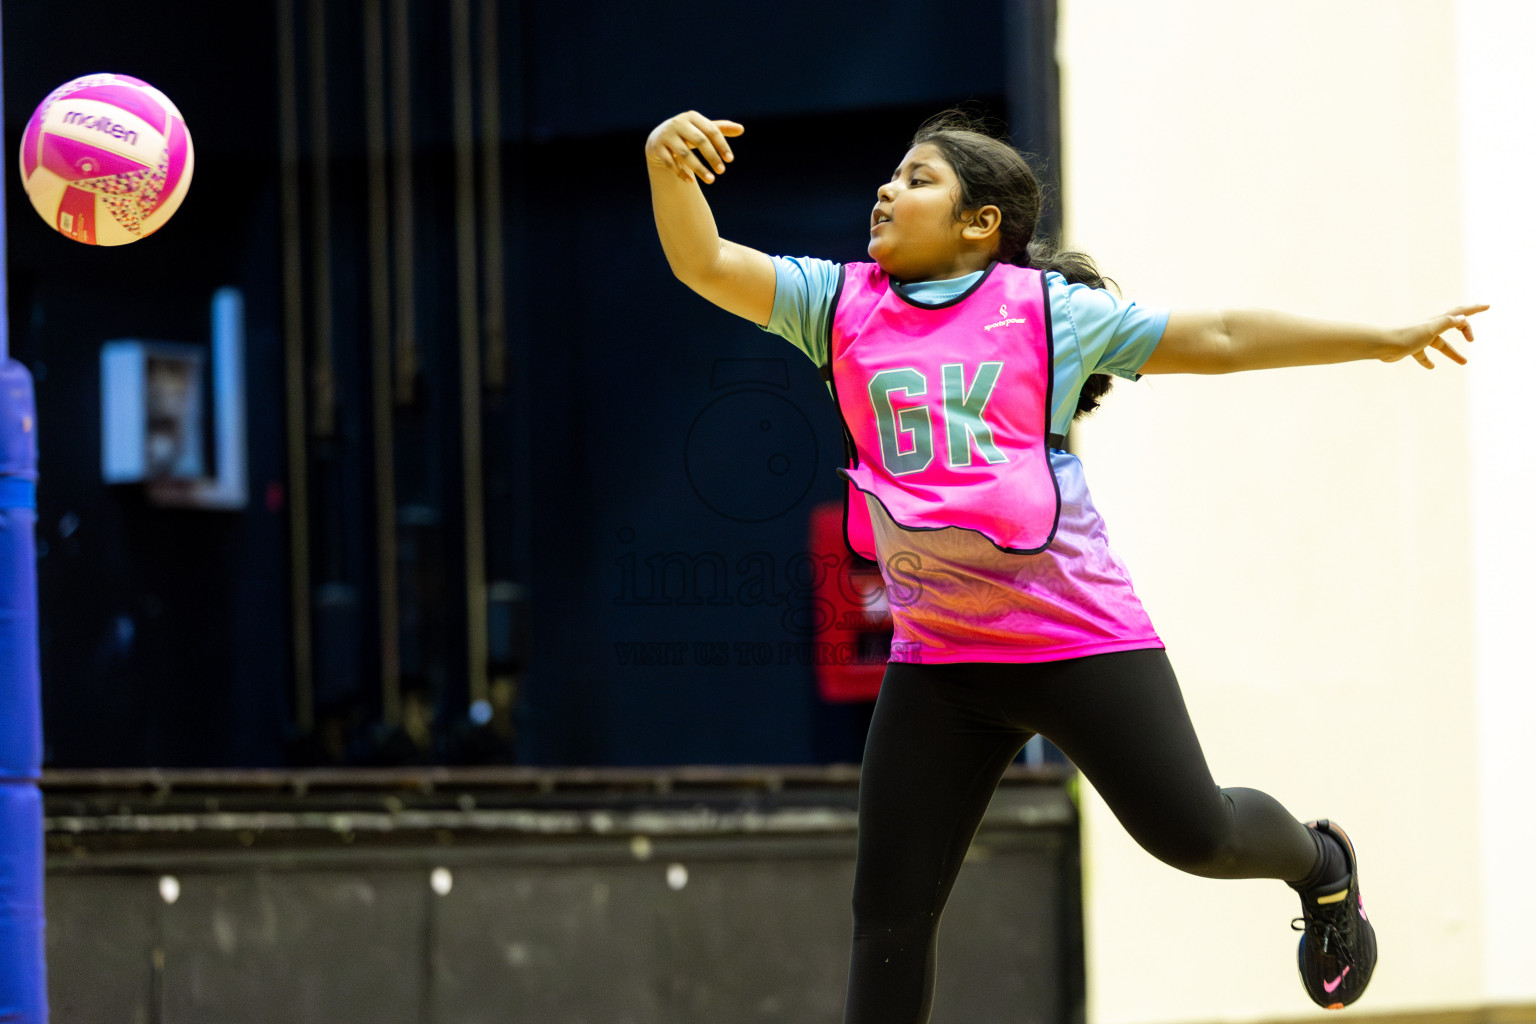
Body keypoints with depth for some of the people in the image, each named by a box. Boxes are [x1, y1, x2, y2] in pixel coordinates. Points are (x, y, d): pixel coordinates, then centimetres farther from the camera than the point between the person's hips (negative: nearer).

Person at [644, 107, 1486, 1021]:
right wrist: (665, 163, -25)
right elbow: (705, 263, -5)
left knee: (1192, 832, 4)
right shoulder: (838, 303, 5)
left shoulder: (1051, 308, -1)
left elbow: (1219, 339, 3)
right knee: (891, 911, -1)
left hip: (1082, 636, -3)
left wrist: (1388, 339, 3)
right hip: (936, 660, 3)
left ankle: (1322, 867, 38)